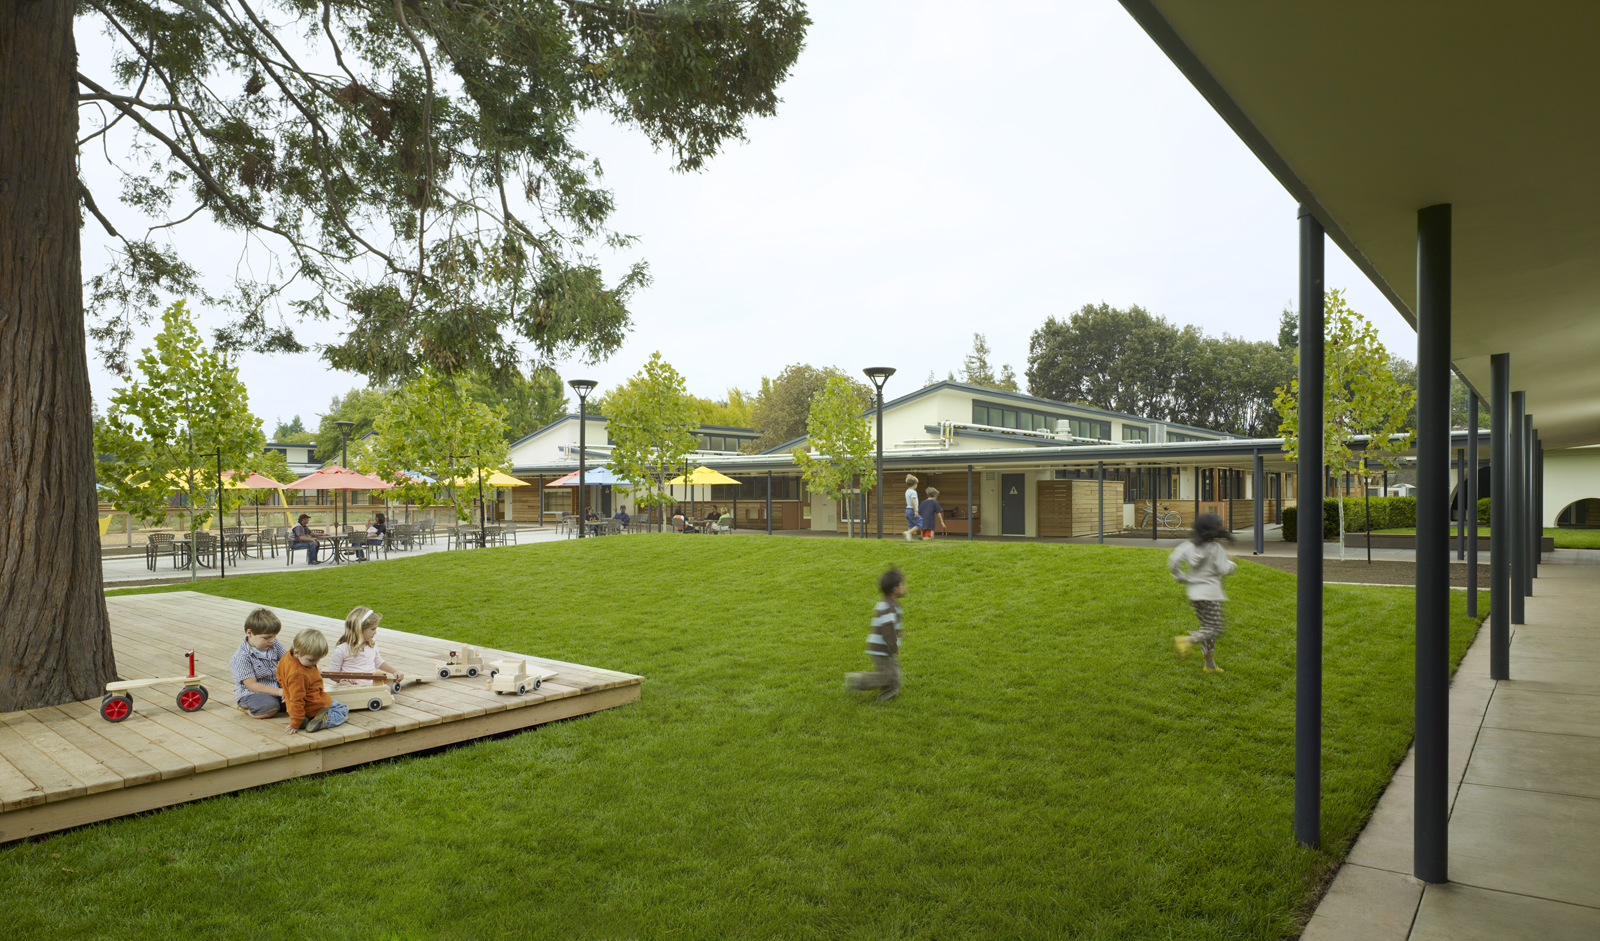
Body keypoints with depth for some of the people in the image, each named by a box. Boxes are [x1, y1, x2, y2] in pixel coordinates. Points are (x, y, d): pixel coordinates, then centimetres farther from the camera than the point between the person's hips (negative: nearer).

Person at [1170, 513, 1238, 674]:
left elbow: (1173, 561, -1)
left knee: (1206, 627, 16)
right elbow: (1223, 570, -12)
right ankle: (1186, 640, -24)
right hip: (1210, 593, -7)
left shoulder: (1190, 545, 3)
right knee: (1214, 629, 0)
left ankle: (1210, 664, 20)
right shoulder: (1216, 548, -12)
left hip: (1194, 592, 7)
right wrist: (1231, 564, 8)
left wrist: (1181, 577, 11)